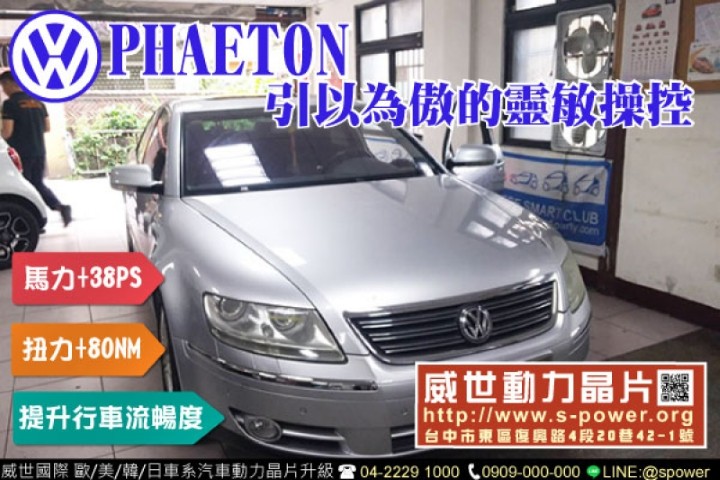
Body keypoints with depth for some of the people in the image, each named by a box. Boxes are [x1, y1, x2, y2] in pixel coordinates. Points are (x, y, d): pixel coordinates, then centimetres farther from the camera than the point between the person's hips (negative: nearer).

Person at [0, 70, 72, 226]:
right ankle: (61, 206, -4)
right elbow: (47, 127, 12)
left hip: (21, 153, -6)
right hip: (39, 152, 6)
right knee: (38, 184, 17)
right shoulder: (38, 102, 8)